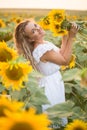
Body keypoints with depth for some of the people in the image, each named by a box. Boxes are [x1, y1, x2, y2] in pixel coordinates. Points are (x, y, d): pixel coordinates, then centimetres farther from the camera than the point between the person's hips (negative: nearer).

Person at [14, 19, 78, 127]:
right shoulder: (42, 49, -30)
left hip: (52, 83, 9)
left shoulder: (44, 43, -1)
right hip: (51, 86, -9)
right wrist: (71, 37, -21)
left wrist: (65, 35, -1)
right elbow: (65, 60, -22)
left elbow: (61, 53, 6)